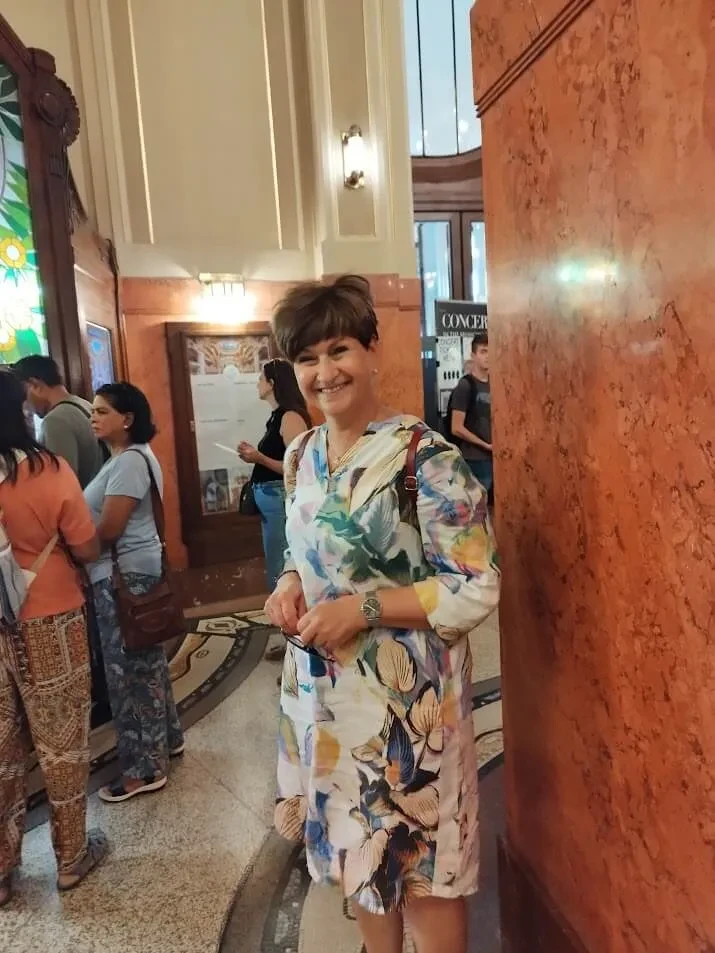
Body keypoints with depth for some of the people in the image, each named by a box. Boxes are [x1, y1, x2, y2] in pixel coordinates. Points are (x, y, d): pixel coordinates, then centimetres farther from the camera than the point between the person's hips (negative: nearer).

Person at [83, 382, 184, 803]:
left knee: (130, 670, 0)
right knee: (146, 662, 20)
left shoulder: (130, 460, -19)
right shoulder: (128, 457, 14)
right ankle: (167, 738, 35)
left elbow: (108, 530, -21)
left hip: (125, 575, -10)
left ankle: (145, 768, 13)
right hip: (132, 571, 10)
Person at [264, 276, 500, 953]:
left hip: (403, 693, -6)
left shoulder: (425, 457, -19)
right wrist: (290, 586, -6)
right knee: (358, 852, 25)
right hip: (322, 688, 7)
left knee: (421, 869, 13)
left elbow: (478, 588, -18)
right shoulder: (301, 454, 3)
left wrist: (360, 610, -23)